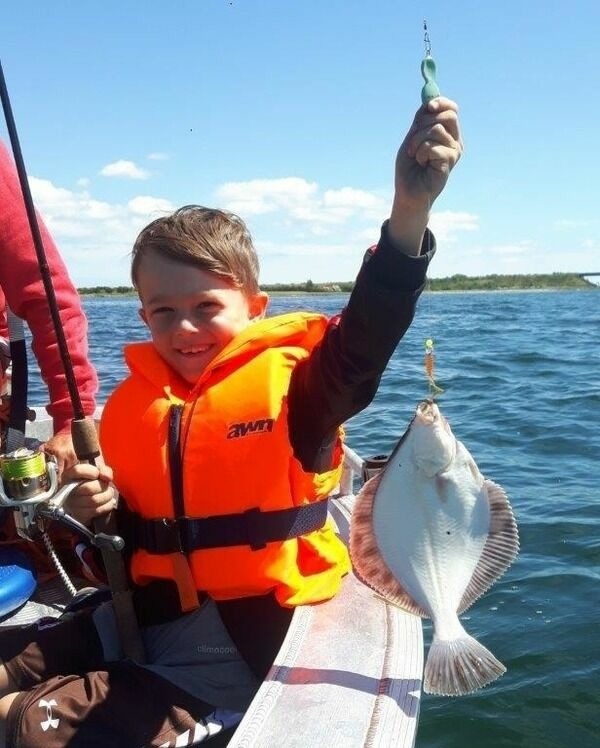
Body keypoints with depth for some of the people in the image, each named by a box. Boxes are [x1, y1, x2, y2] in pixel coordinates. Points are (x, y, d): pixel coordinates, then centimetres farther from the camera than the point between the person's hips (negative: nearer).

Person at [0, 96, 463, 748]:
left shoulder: (285, 377, -13)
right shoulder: (131, 402, 4)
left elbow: (365, 337, -35)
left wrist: (409, 212, -50)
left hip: (252, 625, -6)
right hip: (157, 607, 6)